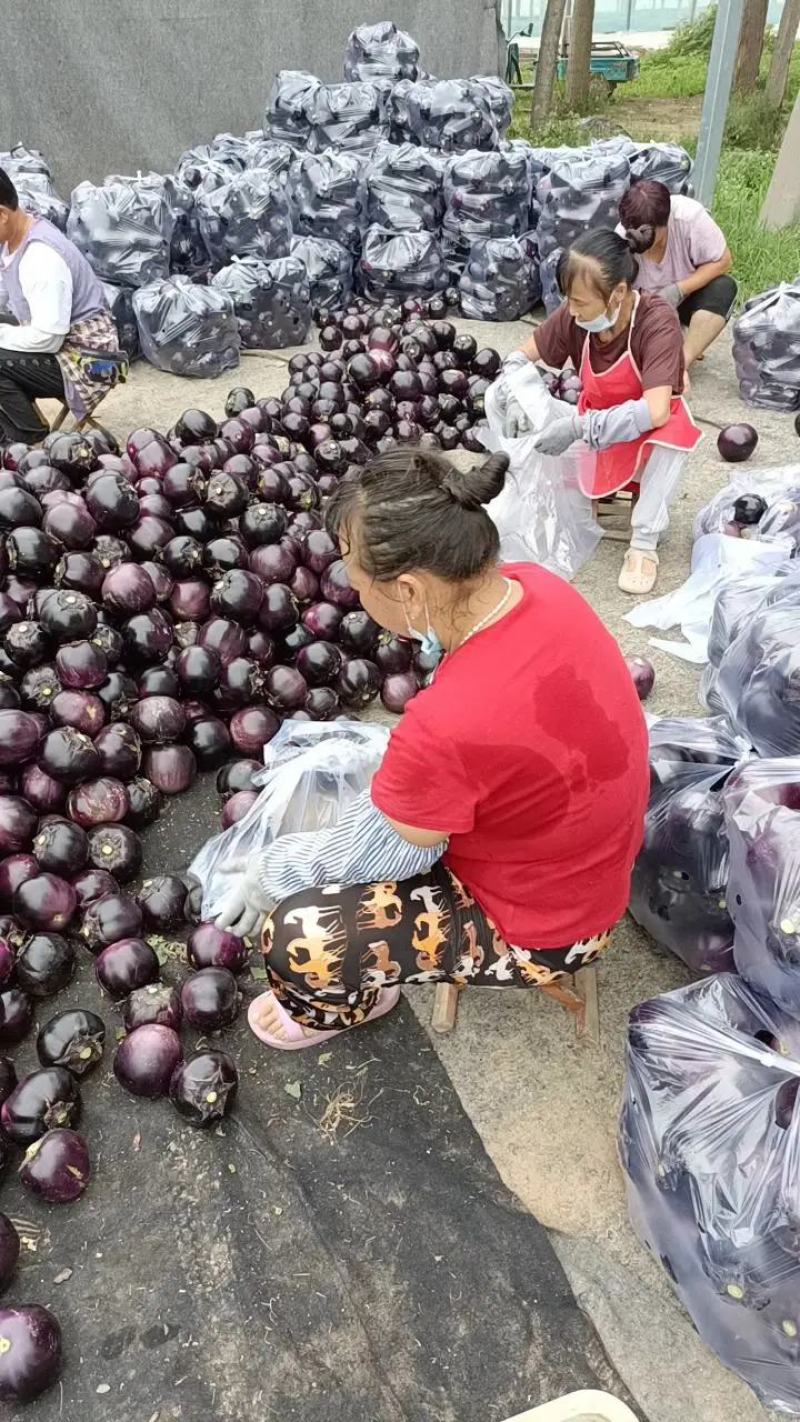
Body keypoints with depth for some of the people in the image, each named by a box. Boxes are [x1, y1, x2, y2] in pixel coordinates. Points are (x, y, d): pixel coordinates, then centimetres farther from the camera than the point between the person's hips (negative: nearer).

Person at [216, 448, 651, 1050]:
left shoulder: (447, 727, -39)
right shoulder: (536, 586, -17)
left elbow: (385, 852, -21)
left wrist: (272, 870, -3)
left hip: (539, 925, -8)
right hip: (576, 855, 8)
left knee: (296, 942, -11)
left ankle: (353, 1001, 24)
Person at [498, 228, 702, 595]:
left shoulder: (657, 320, -30)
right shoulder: (573, 315, -17)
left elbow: (655, 412, -40)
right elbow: (520, 358, -5)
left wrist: (577, 427, -42)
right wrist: (514, 401, -26)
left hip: (647, 432, -5)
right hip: (594, 423, 5)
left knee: (671, 432, -39)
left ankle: (644, 542, -25)